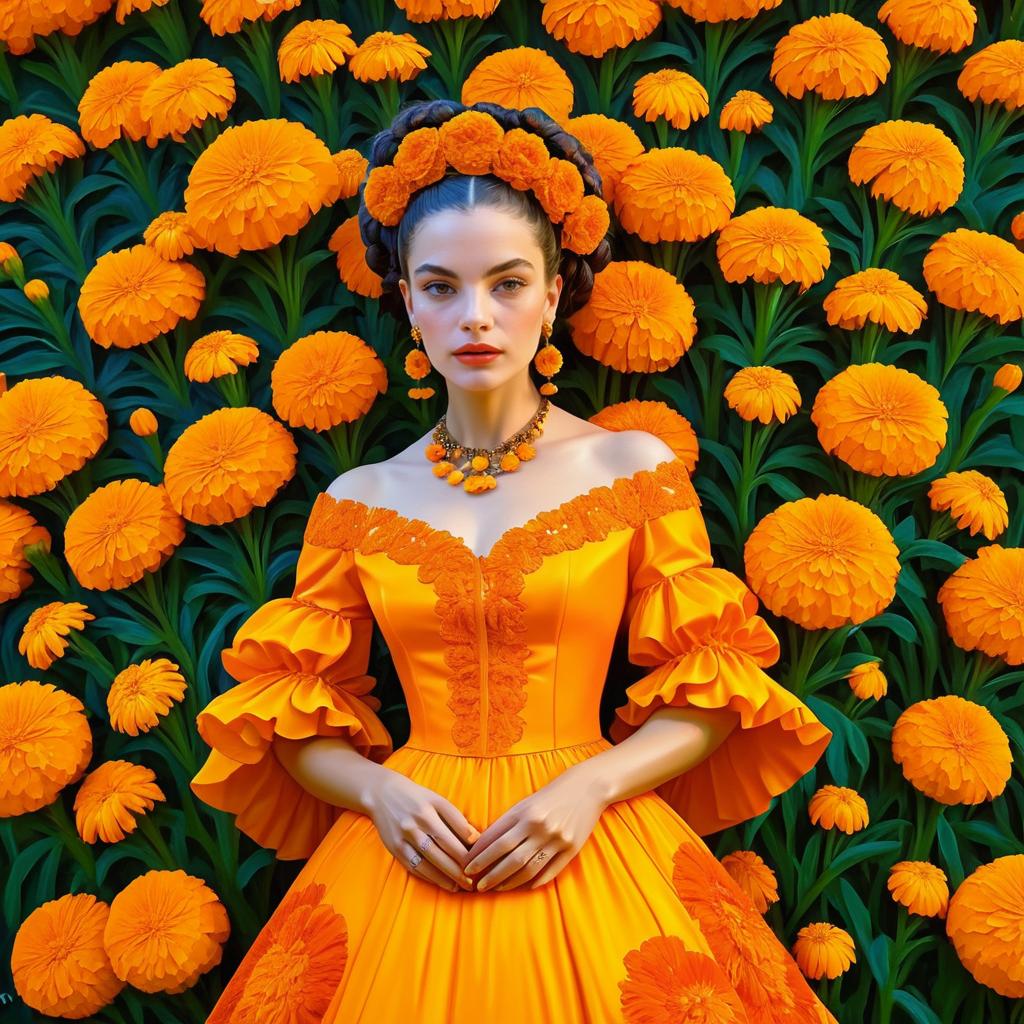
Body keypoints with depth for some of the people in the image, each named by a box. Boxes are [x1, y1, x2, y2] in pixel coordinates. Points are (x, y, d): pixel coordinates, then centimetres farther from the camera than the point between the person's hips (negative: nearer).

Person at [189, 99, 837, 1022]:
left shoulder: (634, 466, -2)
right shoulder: (358, 500, 3)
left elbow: (711, 694, 0)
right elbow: (293, 716, 5)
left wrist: (591, 784, -15)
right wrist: (379, 791, -13)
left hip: (586, 845, -1)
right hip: (406, 847, 1)